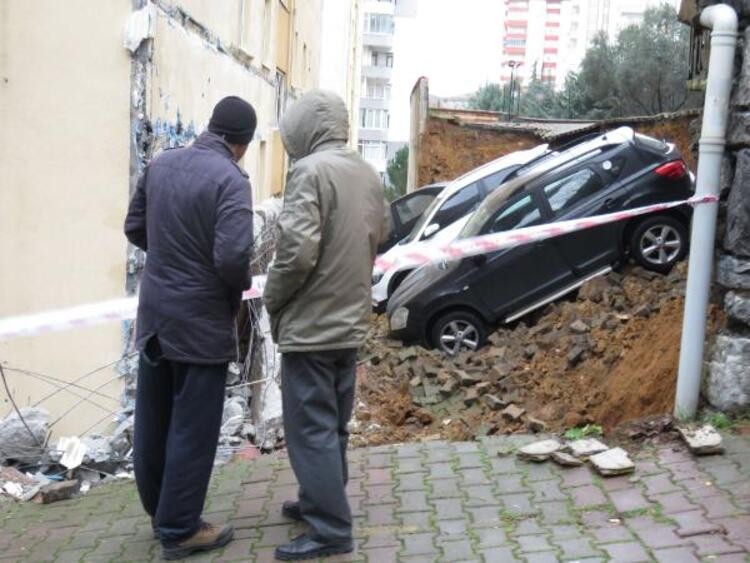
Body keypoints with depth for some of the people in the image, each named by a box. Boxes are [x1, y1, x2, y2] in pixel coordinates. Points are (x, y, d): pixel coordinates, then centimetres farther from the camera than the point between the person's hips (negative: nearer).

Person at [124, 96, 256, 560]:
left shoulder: (159, 164, 4)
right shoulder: (230, 179, -19)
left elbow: (135, 227, 13)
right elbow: (232, 256, -27)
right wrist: (236, 294, -7)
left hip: (154, 311, 8)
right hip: (201, 319, -7)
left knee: (153, 420, 18)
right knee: (192, 427, 5)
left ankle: (159, 509, 35)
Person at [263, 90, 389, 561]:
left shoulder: (311, 170, -17)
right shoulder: (368, 174, 10)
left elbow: (297, 251, -24)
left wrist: (273, 300, -8)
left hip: (310, 324, -9)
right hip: (352, 321, 9)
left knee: (311, 429, 0)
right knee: (333, 425, 19)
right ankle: (319, 501, 32)